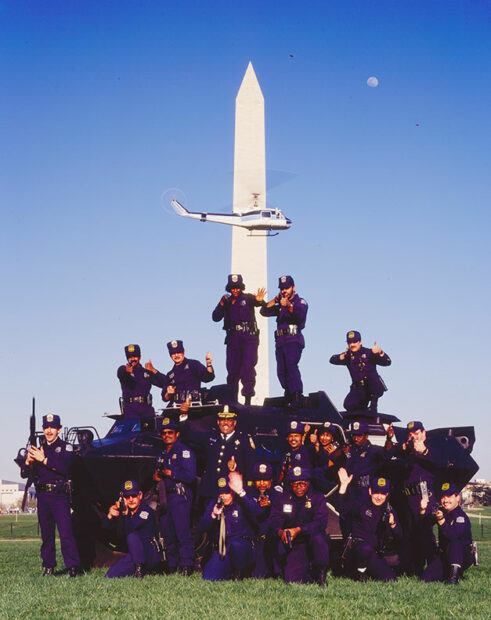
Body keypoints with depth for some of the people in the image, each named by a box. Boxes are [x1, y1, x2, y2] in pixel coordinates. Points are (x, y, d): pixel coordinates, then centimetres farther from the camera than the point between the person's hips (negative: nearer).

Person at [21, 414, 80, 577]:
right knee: (46, 534, 8)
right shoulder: (37, 449, 16)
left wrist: (44, 460, -18)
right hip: (42, 496, 4)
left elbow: (64, 467, -15)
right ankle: (48, 566, 15)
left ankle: (73, 567, -12)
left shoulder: (66, 447, 4)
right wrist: (28, 462, -10)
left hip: (60, 495, -4)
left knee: (65, 532, -12)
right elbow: (24, 474, 11)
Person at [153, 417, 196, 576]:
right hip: (165, 499, 8)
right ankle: (171, 567, 16)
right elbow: (159, 472, 31)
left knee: (183, 533, -11)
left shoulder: (184, 452, -2)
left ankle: (186, 567, -11)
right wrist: (156, 476, 9)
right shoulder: (162, 454, 23)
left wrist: (171, 473, -14)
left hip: (180, 498, -8)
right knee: (167, 534, 9)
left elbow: (190, 476, -12)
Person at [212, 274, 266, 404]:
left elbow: (256, 302, -19)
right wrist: (222, 304, -12)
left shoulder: (248, 298, 3)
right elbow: (215, 318, 4)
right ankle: (232, 401, 9)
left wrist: (259, 300, -44)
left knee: (247, 368, -15)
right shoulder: (226, 301, 12)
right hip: (233, 339, 3)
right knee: (232, 370, 3)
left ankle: (248, 399, -18)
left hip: (249, 339, -3)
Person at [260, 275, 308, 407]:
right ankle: (289, 398, 12)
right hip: (280, 341, 7)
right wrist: (275, 300, 5)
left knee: (291, 365, -26)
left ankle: (297, 397, -35)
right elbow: (264, 311, 17)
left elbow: (301, 314, -15)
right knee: (281, 371, 1)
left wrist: (288, 305, -32)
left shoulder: (300, 302, 8)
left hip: (293, 340, -7)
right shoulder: (280, 306, 26)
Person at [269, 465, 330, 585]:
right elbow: (273, 522, -6)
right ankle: (307, 569, 18)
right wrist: (280, 532, -30)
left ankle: (321, 574, -12)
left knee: (318, 538, -37)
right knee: (292, 581, -17)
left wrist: (299, 530, -30)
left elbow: (321, 522, -17)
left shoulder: (317, 497, -3)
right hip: (293, 546, 1)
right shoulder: (281, 499, 3)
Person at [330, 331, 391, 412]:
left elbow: (387, 362, -11)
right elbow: (332, 360, -13)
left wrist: (380, 353, -31)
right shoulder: (348, 355, 3)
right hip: (358, 389, 2)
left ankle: (374, 403, -18)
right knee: (348, 405, -20)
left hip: (374, 387, -2)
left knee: (372, 375, -35)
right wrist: (342, 356, -34)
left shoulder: (368, 353, -4)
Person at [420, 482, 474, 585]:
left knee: (454, 542, -38)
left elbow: (453, 535, -35)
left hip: (462, 556, -6)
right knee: (426, 578, -12)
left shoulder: (461, 517, -18)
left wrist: (441, 520, -50)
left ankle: (454, 577, -33)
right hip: (443, 555, 6)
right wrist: (423, 510, -28)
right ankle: (448, 573, 15)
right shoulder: (440, 511, 4)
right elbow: (424, 522, -8)